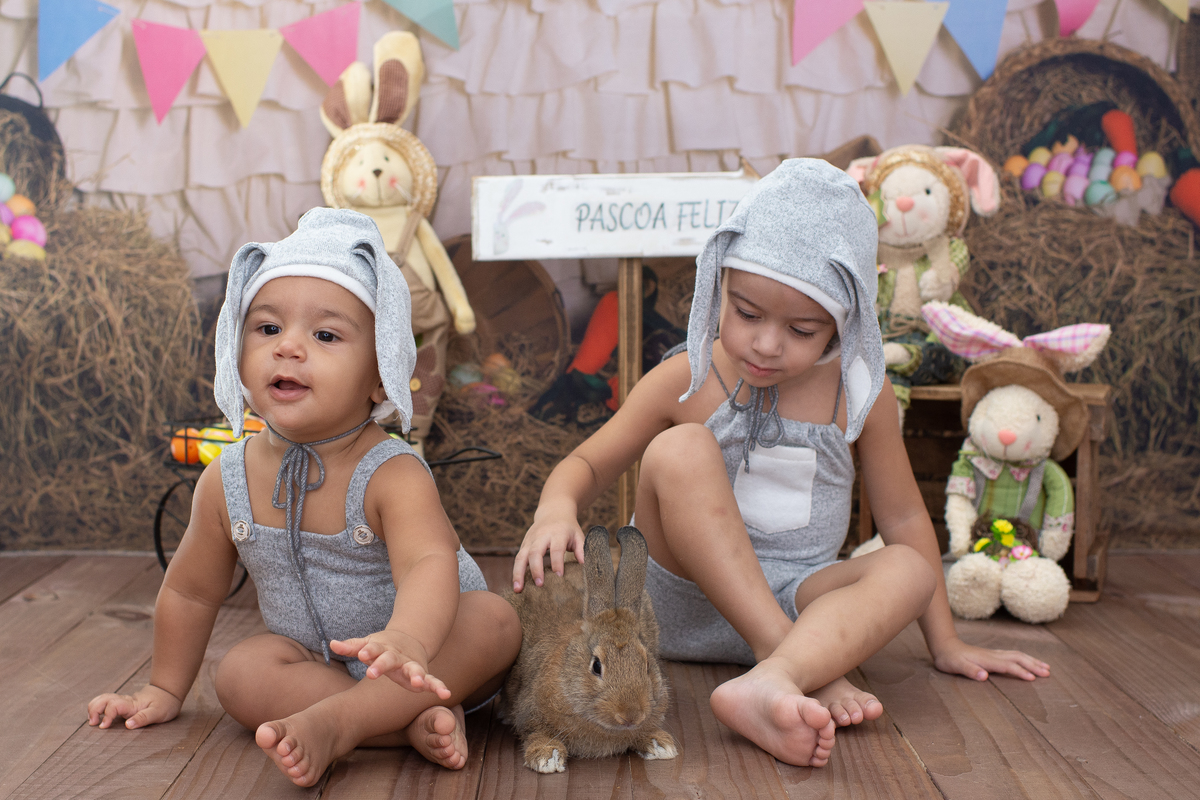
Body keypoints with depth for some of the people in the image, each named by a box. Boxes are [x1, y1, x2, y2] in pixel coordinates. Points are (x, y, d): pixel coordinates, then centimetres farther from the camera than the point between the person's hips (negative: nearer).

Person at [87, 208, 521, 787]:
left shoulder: (393, 475, -26)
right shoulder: (226, 483, -9)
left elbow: (430, 563, -45)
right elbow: (191, 589, 7)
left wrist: (407, 640, -66)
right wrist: (165, 690, 14)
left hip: (431, 652, -3)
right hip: (314, 662, 3)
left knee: (494, 618, -29)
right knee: (241, 671, -23)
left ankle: (334, 722, -33)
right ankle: (411, 722, -29)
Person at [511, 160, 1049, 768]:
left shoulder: (860, 391, -3)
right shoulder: (686, 380, -7)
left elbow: (903, 516, 5)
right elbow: (589, 462, -1)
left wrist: (945, 644, 9)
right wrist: (557, 507, -26)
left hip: (794, 597, 2)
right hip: (686, 598, -2)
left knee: (909, 571, -24)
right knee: (680, 450, -28)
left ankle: (768, 686, -48)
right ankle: (811, 670, -31)